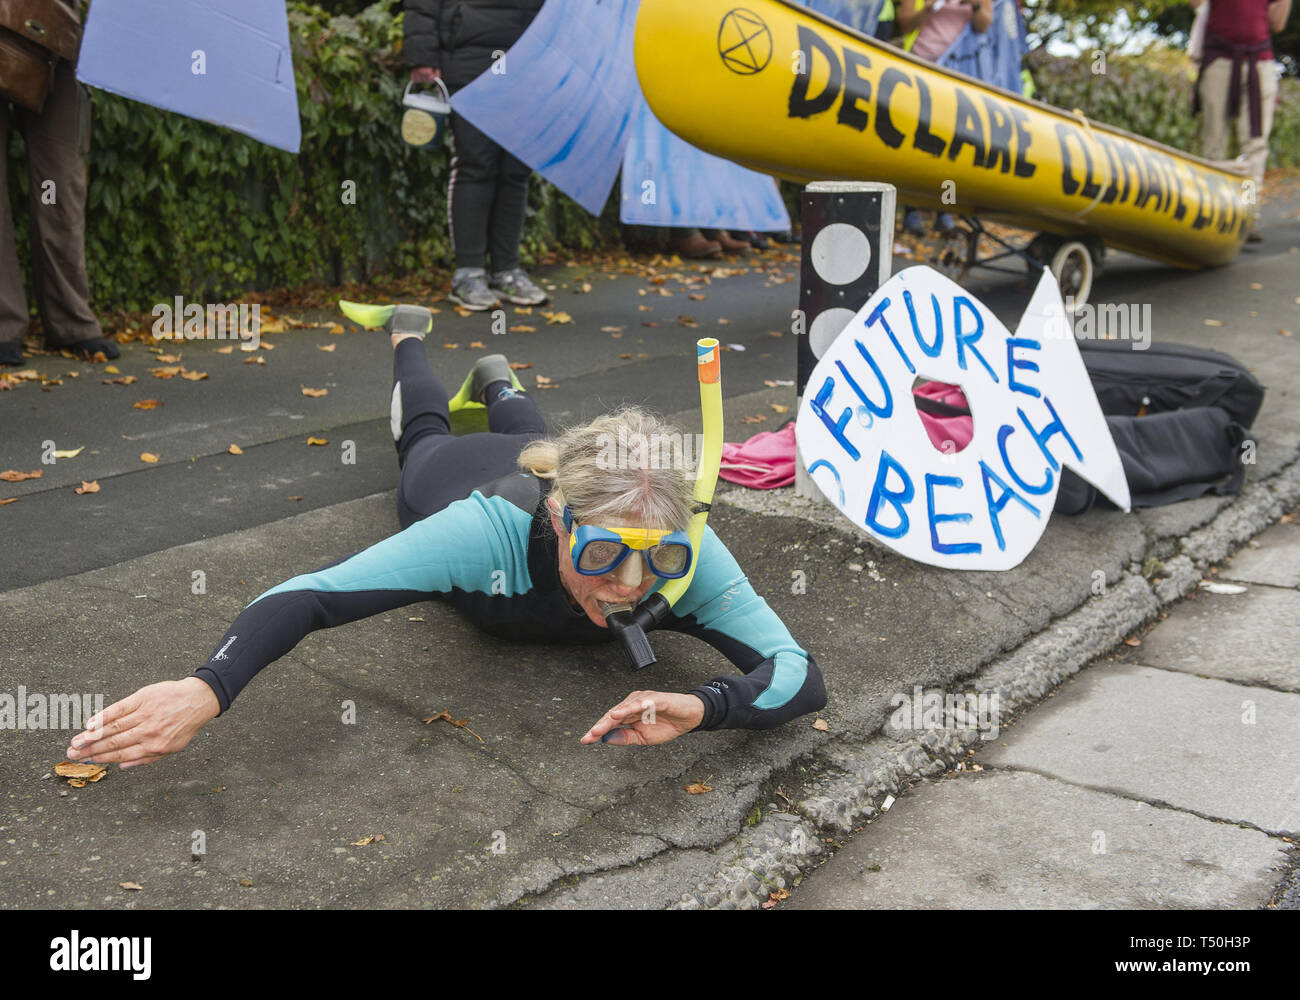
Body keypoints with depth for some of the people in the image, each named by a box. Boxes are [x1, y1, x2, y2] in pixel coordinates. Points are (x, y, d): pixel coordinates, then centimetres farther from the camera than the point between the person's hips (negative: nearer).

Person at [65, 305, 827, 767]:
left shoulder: (689, 558, -47)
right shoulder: (488, 529, -53)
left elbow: (804, 680, -51)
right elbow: (311, 595, -55)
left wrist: (703, 706, -71)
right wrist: (206, 690, -71)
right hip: (455, 478, -1)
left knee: (529, 442, 39)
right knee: (426, 441, 35)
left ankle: (495, 377, 68)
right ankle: (409, 338, 63)